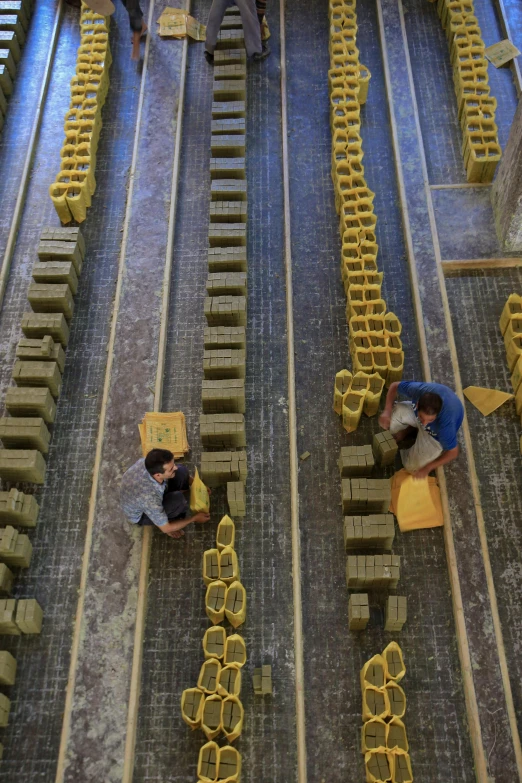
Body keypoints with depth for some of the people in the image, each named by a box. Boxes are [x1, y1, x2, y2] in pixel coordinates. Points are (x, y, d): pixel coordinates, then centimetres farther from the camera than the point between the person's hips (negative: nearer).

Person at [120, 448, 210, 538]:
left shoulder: (151, 464, -29)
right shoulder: (150, 498, -44)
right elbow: (165, 528, -25)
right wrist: (194, 519, -14)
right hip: (140, 515, -7)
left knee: (181, 471, -13)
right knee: (178, 499, -32)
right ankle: (171, 520, 1)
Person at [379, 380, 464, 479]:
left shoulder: (445, 423, -45)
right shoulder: (418, 390, -39)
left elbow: (453, 453, -28)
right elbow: (394, 386, -17)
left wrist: (427, 468, -22)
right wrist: (387, 411, -31)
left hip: (436, 434, -3)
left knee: (413, 467, -5)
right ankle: (407, 431, 12)